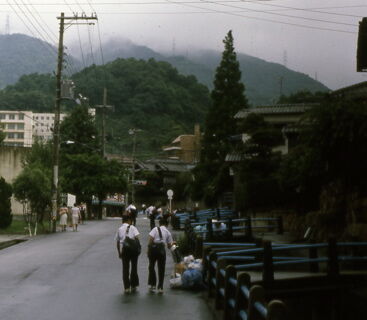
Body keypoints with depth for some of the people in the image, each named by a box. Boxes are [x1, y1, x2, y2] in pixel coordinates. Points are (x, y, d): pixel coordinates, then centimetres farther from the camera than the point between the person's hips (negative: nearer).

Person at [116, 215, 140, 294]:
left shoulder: (119, 229, 7)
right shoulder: (132, 228, -1)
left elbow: (117, 242, 7)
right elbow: (137, 237, -14)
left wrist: (119, 253, 15)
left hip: (123, 250, 2)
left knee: (125, 269, 6)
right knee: (134, 267, 11)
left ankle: (127, 288, 4)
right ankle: (133, 286, 17)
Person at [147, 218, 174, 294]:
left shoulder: (155, 229, 2)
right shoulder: (168, 232, 9)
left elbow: (151, 239, -11)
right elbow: (169, 245, 11)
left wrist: (149, 248, -5)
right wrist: (172, 243, 33)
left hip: (153, 247, -1)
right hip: (161, 248, 2)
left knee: (151, 267, 12)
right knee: (161, 268, 9)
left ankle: (152, 285, 10)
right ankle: (160, 287, 9)